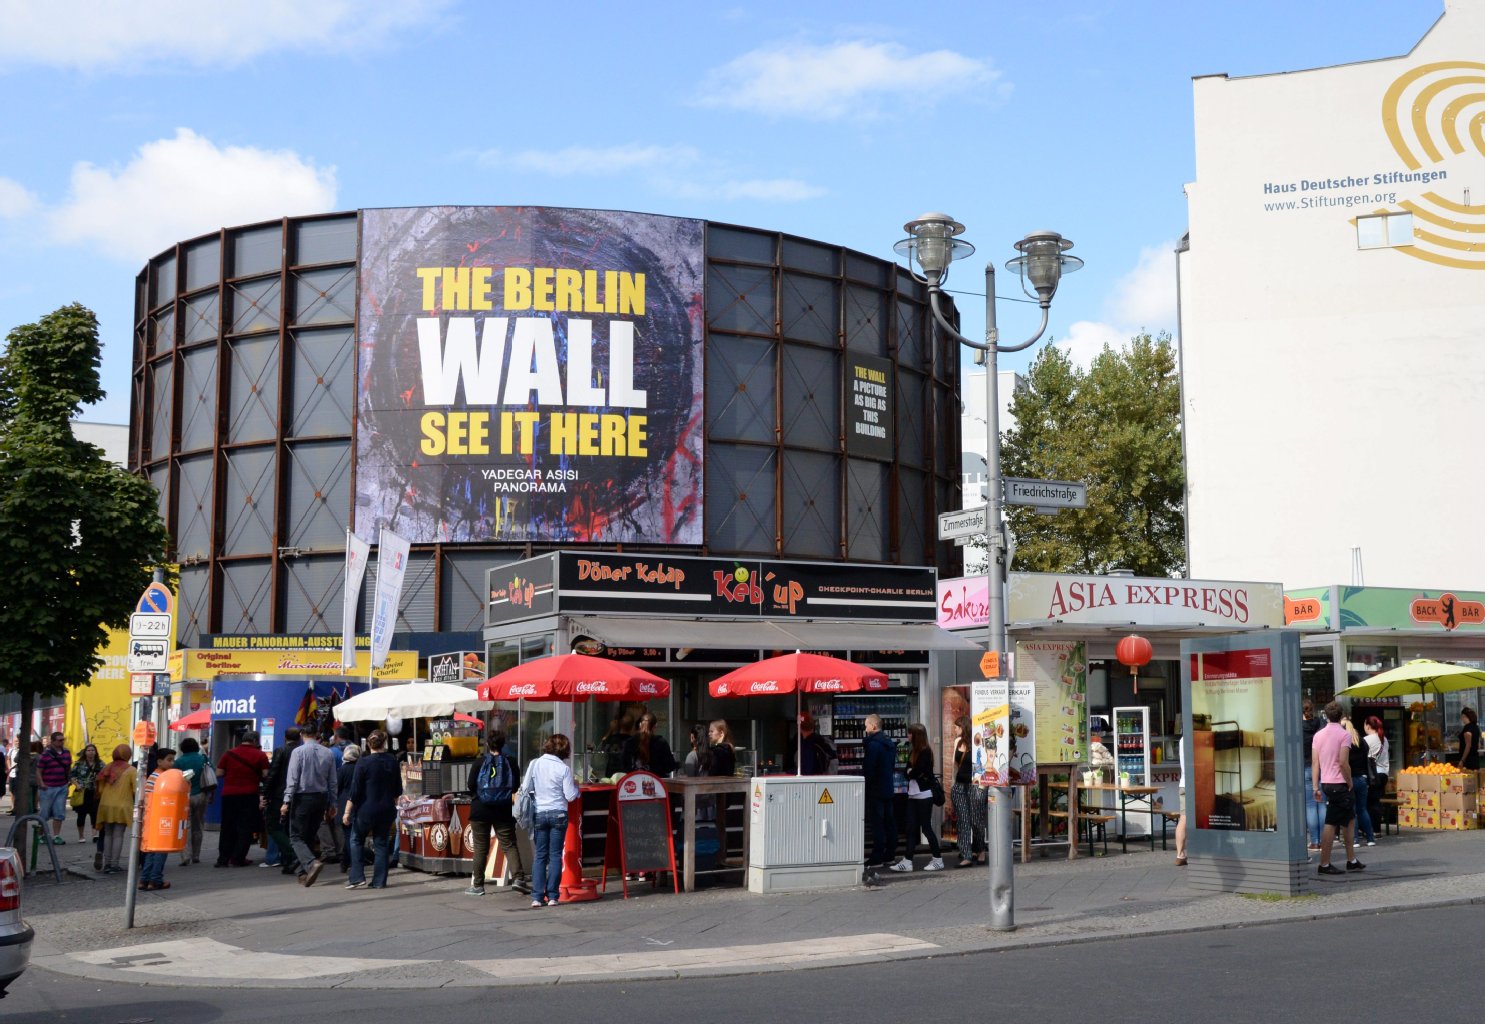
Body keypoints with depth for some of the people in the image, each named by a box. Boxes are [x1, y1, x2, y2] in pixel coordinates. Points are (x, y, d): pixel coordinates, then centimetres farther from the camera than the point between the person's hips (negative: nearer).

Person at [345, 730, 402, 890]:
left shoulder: (363, 762, -11)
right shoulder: (392, 762, 2)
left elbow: (355, 789, -11)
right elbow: (398, 790, 11)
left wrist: (347, 812, -6)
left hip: (367, 809, -4)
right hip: (387, 809, 4)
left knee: (356, 840, 13)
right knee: (381, 843, 9)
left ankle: (357, 877, 4)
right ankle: (379, 881, 7)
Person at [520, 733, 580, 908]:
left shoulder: (535, 764, -2)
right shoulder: (563, 768, -8)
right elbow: (570, 796, -7)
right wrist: (576, 786, 12)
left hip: (539, 813, 2)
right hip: (558, 814, -2)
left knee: (540, 855, 8)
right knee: (555, 854, 5)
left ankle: (537, 896, 4)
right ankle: (552, 896, 4)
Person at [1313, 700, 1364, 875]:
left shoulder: (1318, 735, 9)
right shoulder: (1343, 735, -10)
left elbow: (1315, 762, 6)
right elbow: (1343, 762, -18)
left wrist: (1316, 787, 8)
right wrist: (1350, 782, -5)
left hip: (1326, 782, 7)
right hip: (1338, 784, -7)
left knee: (1350, 818, 17)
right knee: (1331, 824, -4)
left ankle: (1351, 860, 21)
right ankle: (1324, 864, -4)